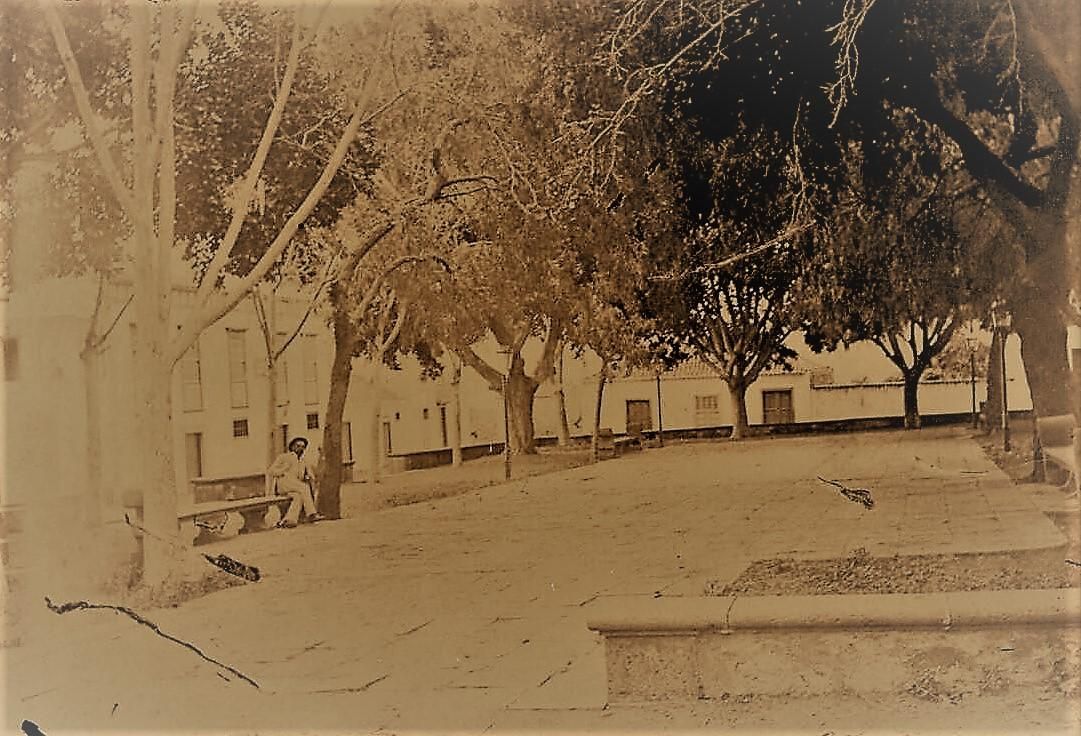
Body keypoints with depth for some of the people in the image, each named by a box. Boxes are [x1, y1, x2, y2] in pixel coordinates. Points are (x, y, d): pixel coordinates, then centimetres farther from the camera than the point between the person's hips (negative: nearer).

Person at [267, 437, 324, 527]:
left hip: (297, 487, 4)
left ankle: (289, 520, -46)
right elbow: (270, 470, 9)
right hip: (283, 482, -4)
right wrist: (283, 473, -6)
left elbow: (310, 474, 22)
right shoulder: (283, 457, 19)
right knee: (304, 487, -31)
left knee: (299, 496, -33)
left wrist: (308, 477, -2)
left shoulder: (303, 463, 32)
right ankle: (311, 514, -37)